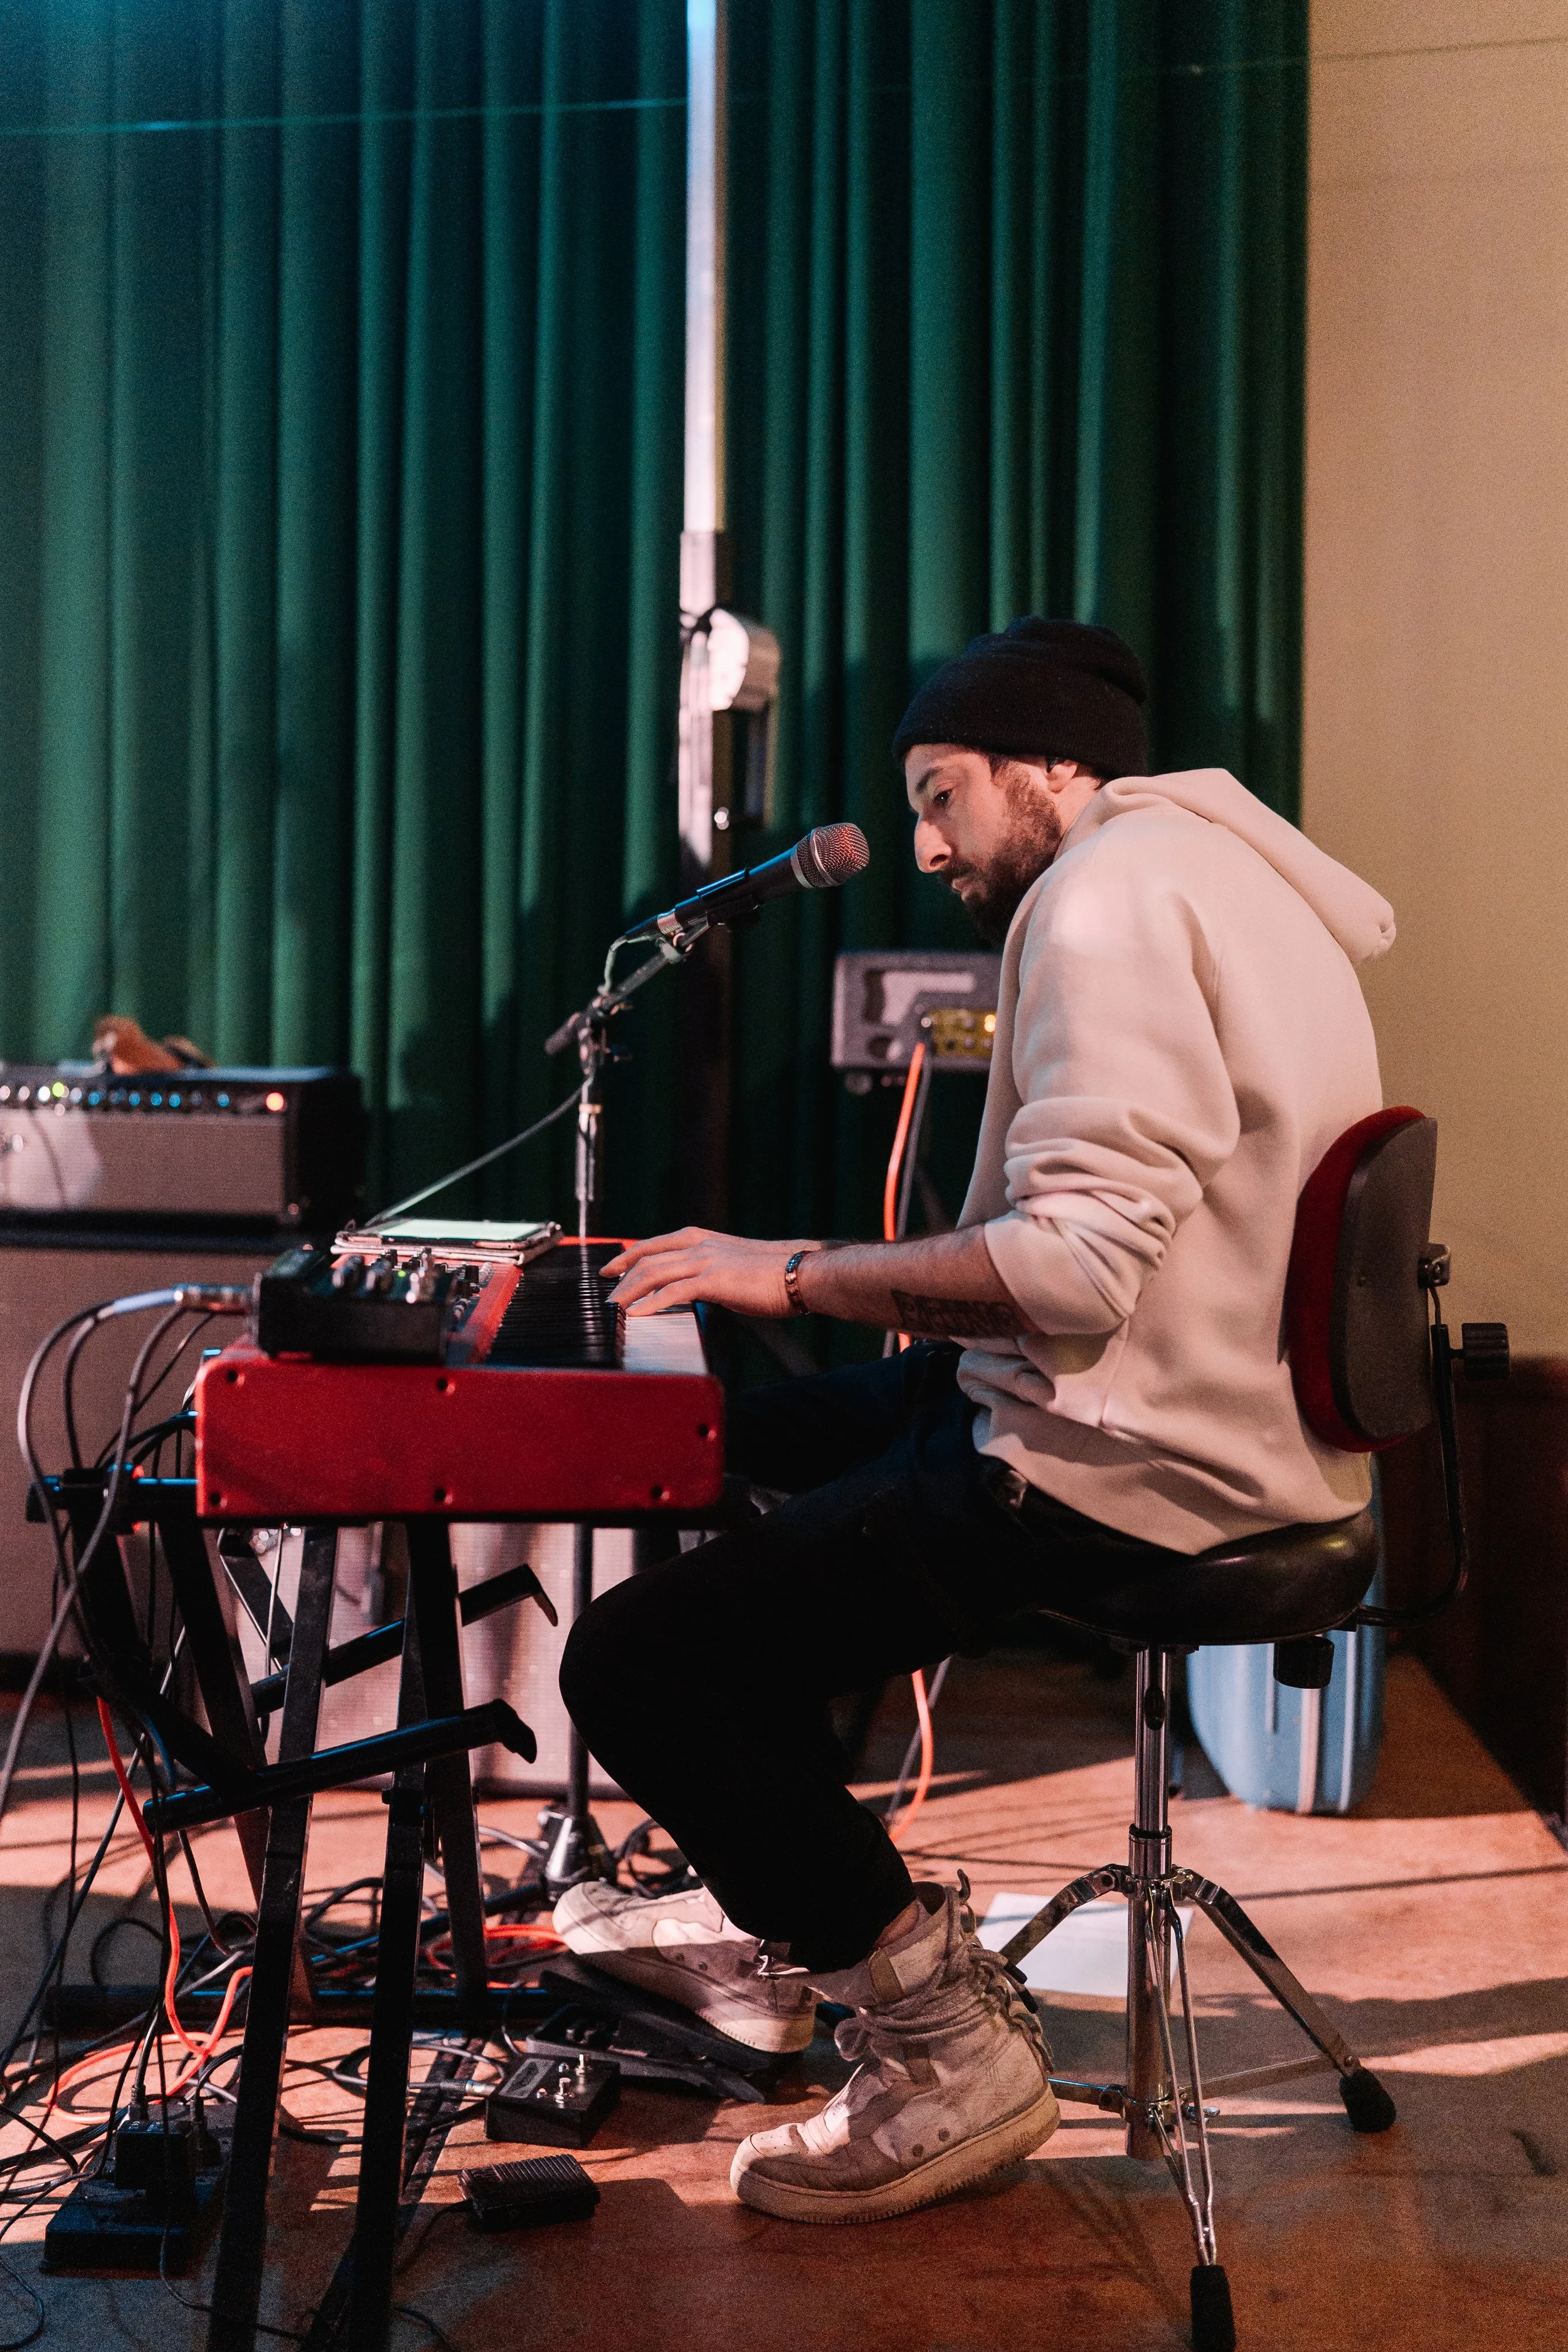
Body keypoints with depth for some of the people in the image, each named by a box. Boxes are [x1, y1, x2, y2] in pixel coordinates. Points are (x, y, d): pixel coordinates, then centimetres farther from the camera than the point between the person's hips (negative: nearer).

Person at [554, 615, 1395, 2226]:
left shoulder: (1109, 895, -15)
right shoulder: (1217, 865, 18)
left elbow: (1075, 1261, -26)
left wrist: (793, 1273, -15)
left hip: (1131, 1472, -11)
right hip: (1228, 1418, 11)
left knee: (633, 1659, -14)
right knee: (754, 1440, 25)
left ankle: (947, 2038, -2)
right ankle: (786, 1928, 31)